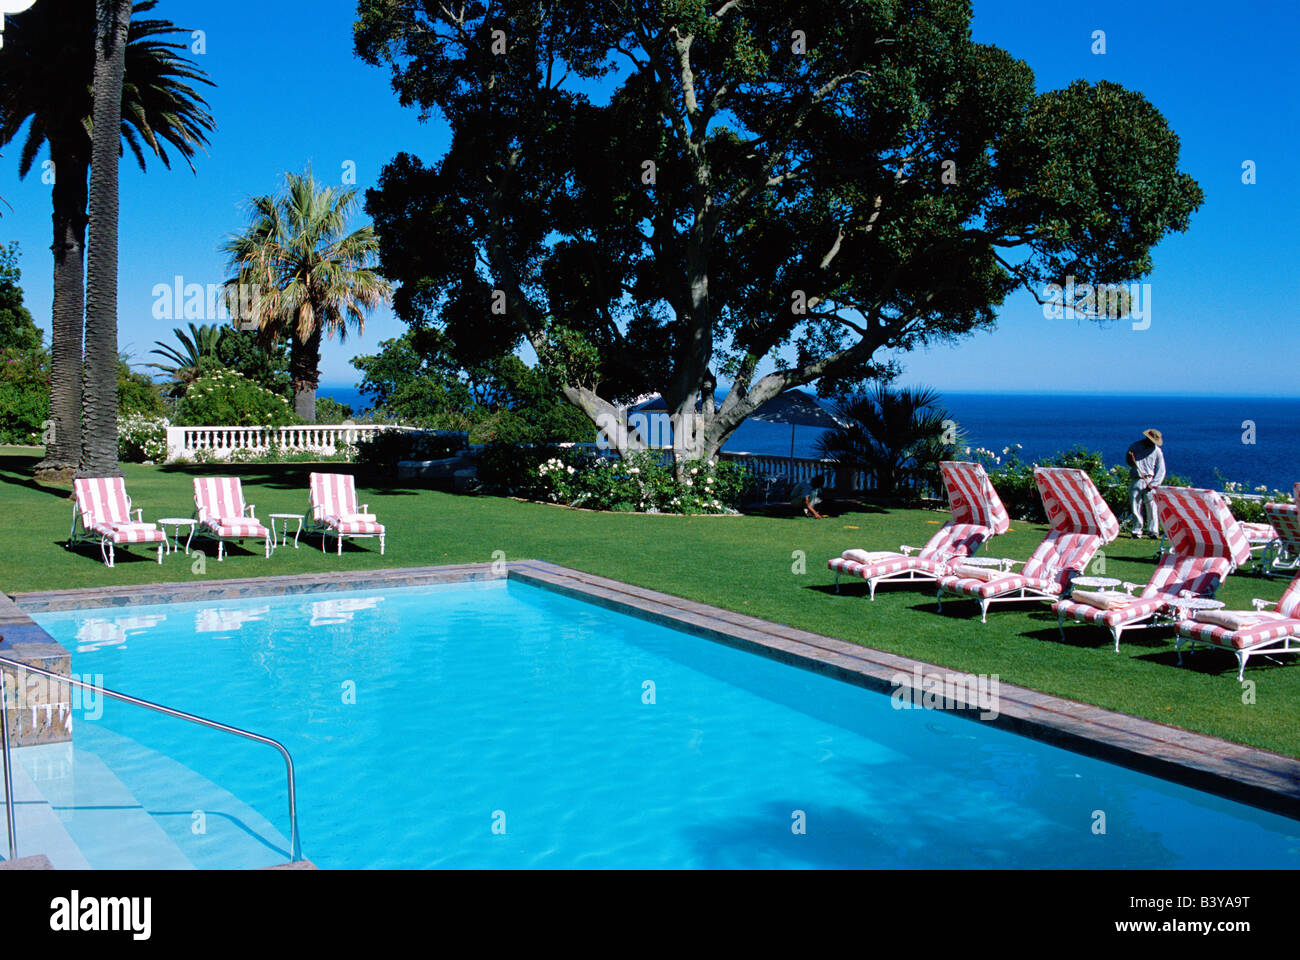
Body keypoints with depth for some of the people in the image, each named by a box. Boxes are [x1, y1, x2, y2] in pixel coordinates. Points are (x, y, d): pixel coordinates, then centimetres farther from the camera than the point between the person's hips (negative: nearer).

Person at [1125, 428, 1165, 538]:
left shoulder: (1157, 451, 6)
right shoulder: (1135, 446, 10)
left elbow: (1161, 470, 4)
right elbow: (1129, 463, 20)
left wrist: (1153, 484, -9)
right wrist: (1130, 461, -6)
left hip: (1150, 482, -2)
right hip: (1137, 481, 2)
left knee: (1152, 508, -10)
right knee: (1135, 507, -2)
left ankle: (1154, 531, -7)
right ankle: (1137, 531, 4)